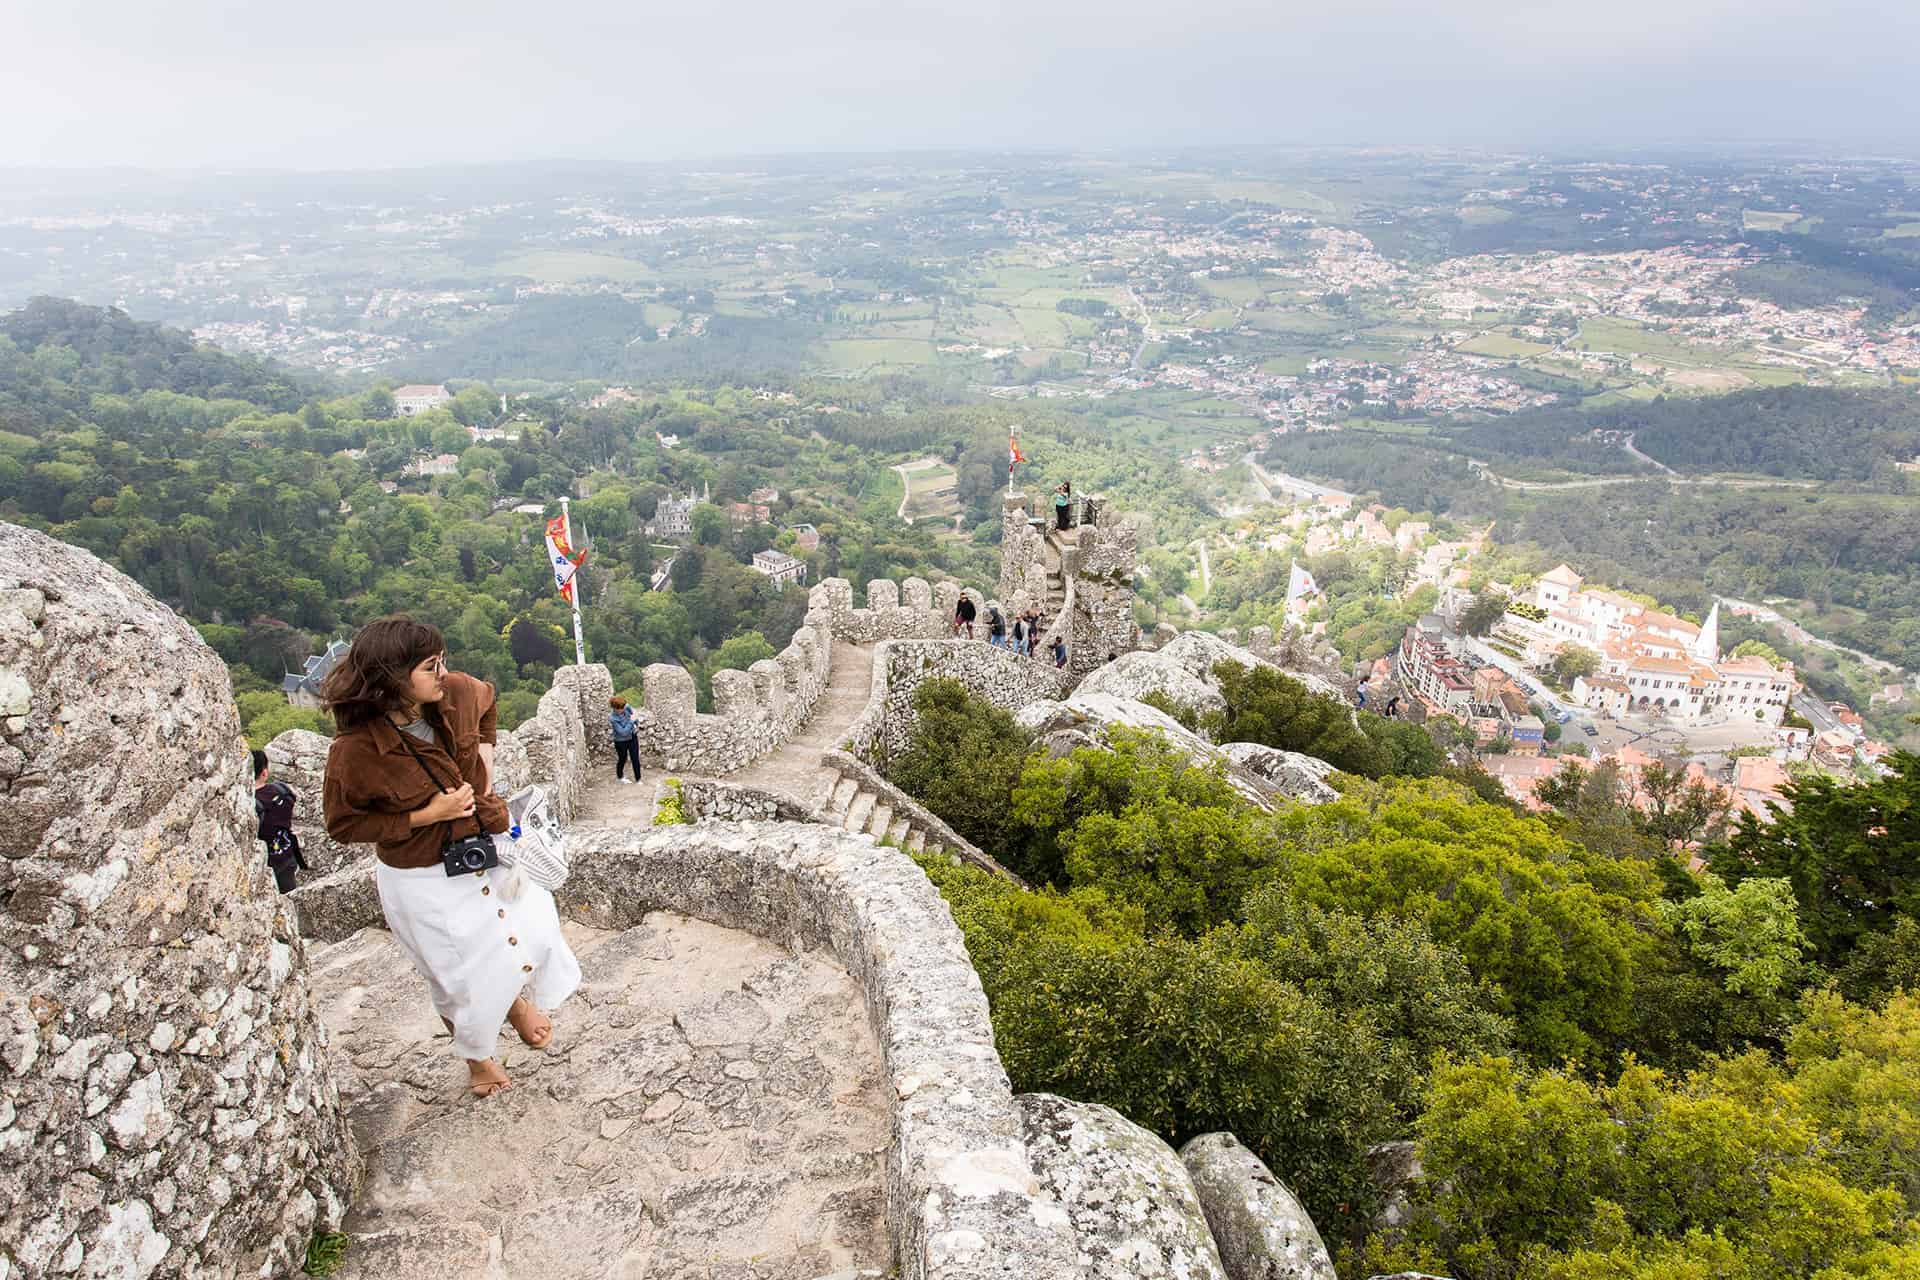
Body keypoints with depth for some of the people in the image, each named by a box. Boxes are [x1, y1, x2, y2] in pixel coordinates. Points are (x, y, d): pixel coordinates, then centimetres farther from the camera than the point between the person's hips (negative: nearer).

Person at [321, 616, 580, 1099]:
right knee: (462, 977, 13)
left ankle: (515, 999, 49)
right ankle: (476, 1057, 45)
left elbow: (486, 700, 10)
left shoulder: (456, 694, -16)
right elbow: (344, 825, -15)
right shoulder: (355, 751, -29)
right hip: (424, 878, -4)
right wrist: (425, 816, -24)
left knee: (534, 935, 12)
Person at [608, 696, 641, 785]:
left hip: (632, 737, 4)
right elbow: (623, 732, -31)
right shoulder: (612, 718, -30)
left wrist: (636, 725, -3)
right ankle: (619, 777, 42)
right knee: (622, 759, 16)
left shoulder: (626, 708, -15)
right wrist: (631, 721, -31)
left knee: (635, 759, 5)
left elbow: (633, 713, 9)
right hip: (621, 741, -4)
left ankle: (638, 779, 18)